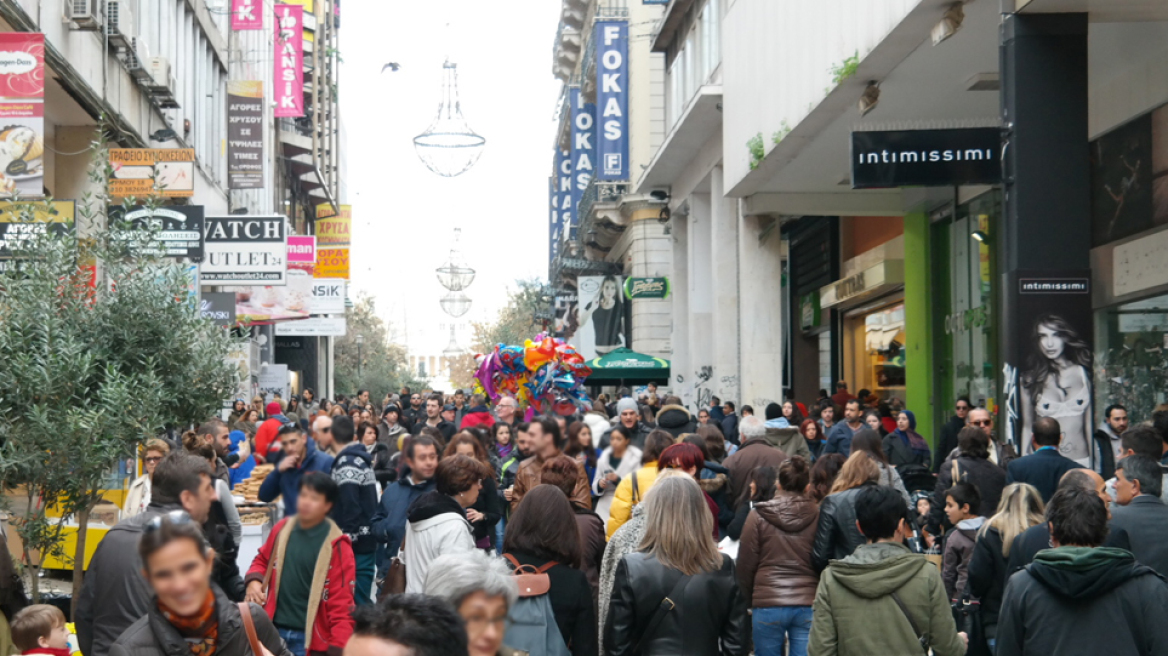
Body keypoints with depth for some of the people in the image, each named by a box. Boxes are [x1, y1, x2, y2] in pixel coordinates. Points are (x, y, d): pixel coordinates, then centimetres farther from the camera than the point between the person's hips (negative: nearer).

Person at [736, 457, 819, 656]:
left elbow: (746, 564, 1)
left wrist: (748, 602, 13)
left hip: (767, 604, -1)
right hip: (808, 604, 1)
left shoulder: (758, 515, -3)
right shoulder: (817, 516, -1)